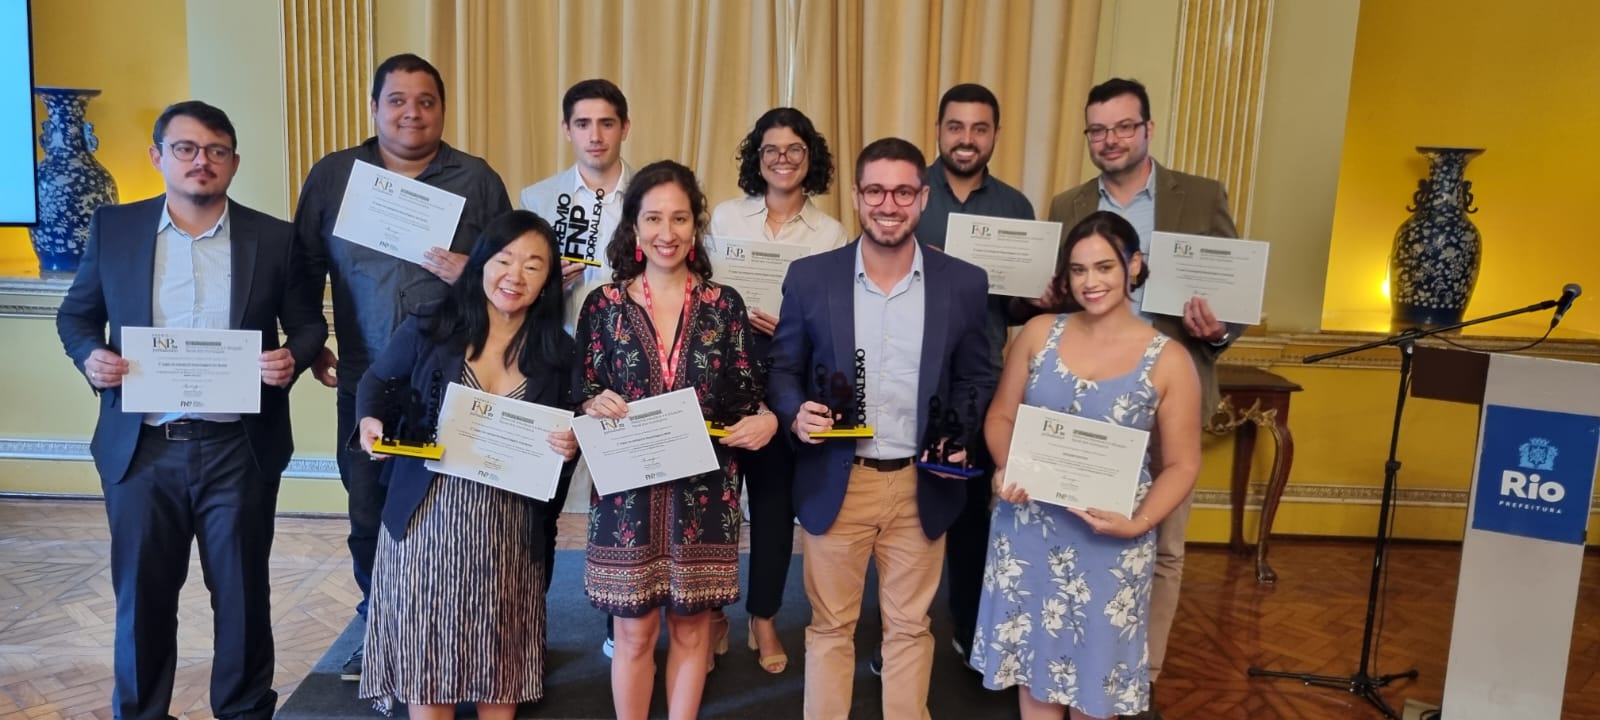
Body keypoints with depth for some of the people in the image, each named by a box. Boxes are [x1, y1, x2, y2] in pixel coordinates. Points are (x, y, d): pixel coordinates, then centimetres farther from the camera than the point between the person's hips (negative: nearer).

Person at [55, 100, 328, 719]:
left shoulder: (274, 239, 0)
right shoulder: (113, 228, 3)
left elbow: (309, 323, 5)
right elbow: (75, 314, 12)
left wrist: (293, 357, -16)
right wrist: (90, 356, -9)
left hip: (239, 450, -1)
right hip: (141, 449, 1)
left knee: (242, 593, 11)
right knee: (141, 595, 12)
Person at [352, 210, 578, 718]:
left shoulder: (558, 351, -1)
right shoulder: (428, 330, -5)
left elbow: (571, 429, 8)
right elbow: (377, 381, 10)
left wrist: (571, 446, -14)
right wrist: (369, 422, -9)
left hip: (510, 525, 1)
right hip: (428, 514, -1)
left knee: (499, 651, 12)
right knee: (427, 644, 8)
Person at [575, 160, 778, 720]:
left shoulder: (724, 304, 1)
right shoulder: (604, 304, 0)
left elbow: (746, 396, 4)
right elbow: (581, 396, 4)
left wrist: (765, 420, -17)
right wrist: (595, 406, -18)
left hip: (703, 492, 1)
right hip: (627, 491, 0)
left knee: (691, 629, 12)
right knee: (634, 632, 9)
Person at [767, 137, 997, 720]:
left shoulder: (964, 284, -2)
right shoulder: (809, 277, -4)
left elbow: (977, 379, 5)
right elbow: (782, 368, 3)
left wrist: (964, 435, -13)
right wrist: (796, 413, -18)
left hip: (922, 485, 1)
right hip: (835, 481, 0)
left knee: (910, 627, 16)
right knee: (829, 627, 14)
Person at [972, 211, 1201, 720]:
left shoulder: (1167, 360, -8)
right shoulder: (1038, 333, -2)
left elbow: (1181, 465, -5)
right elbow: (1000, 416, 5)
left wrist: (1138, 523, -20)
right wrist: (1006, 468, -15)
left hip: (1109, 541, -2)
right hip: (1029, 528, 2)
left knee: (1096, 663, 14)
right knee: (1034, 656, 15)